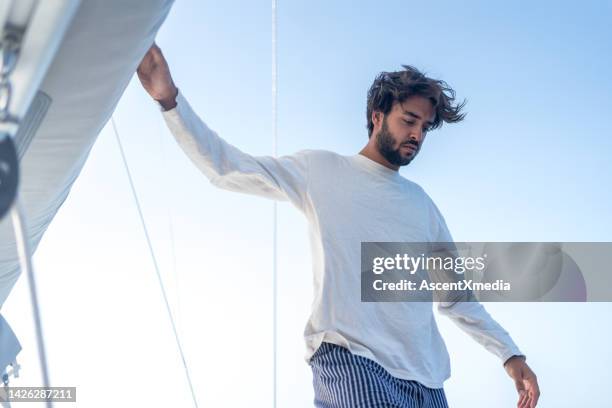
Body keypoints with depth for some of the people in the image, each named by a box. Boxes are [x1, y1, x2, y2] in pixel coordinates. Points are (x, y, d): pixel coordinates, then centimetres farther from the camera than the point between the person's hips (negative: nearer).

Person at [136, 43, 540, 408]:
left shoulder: (421, 203, 22)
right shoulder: (322, 170, 7)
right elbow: (227, 167, 0)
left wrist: (510, 354, 19)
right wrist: (170, 98, -11)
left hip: (424, 375, 6)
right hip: (349, 356, -6)